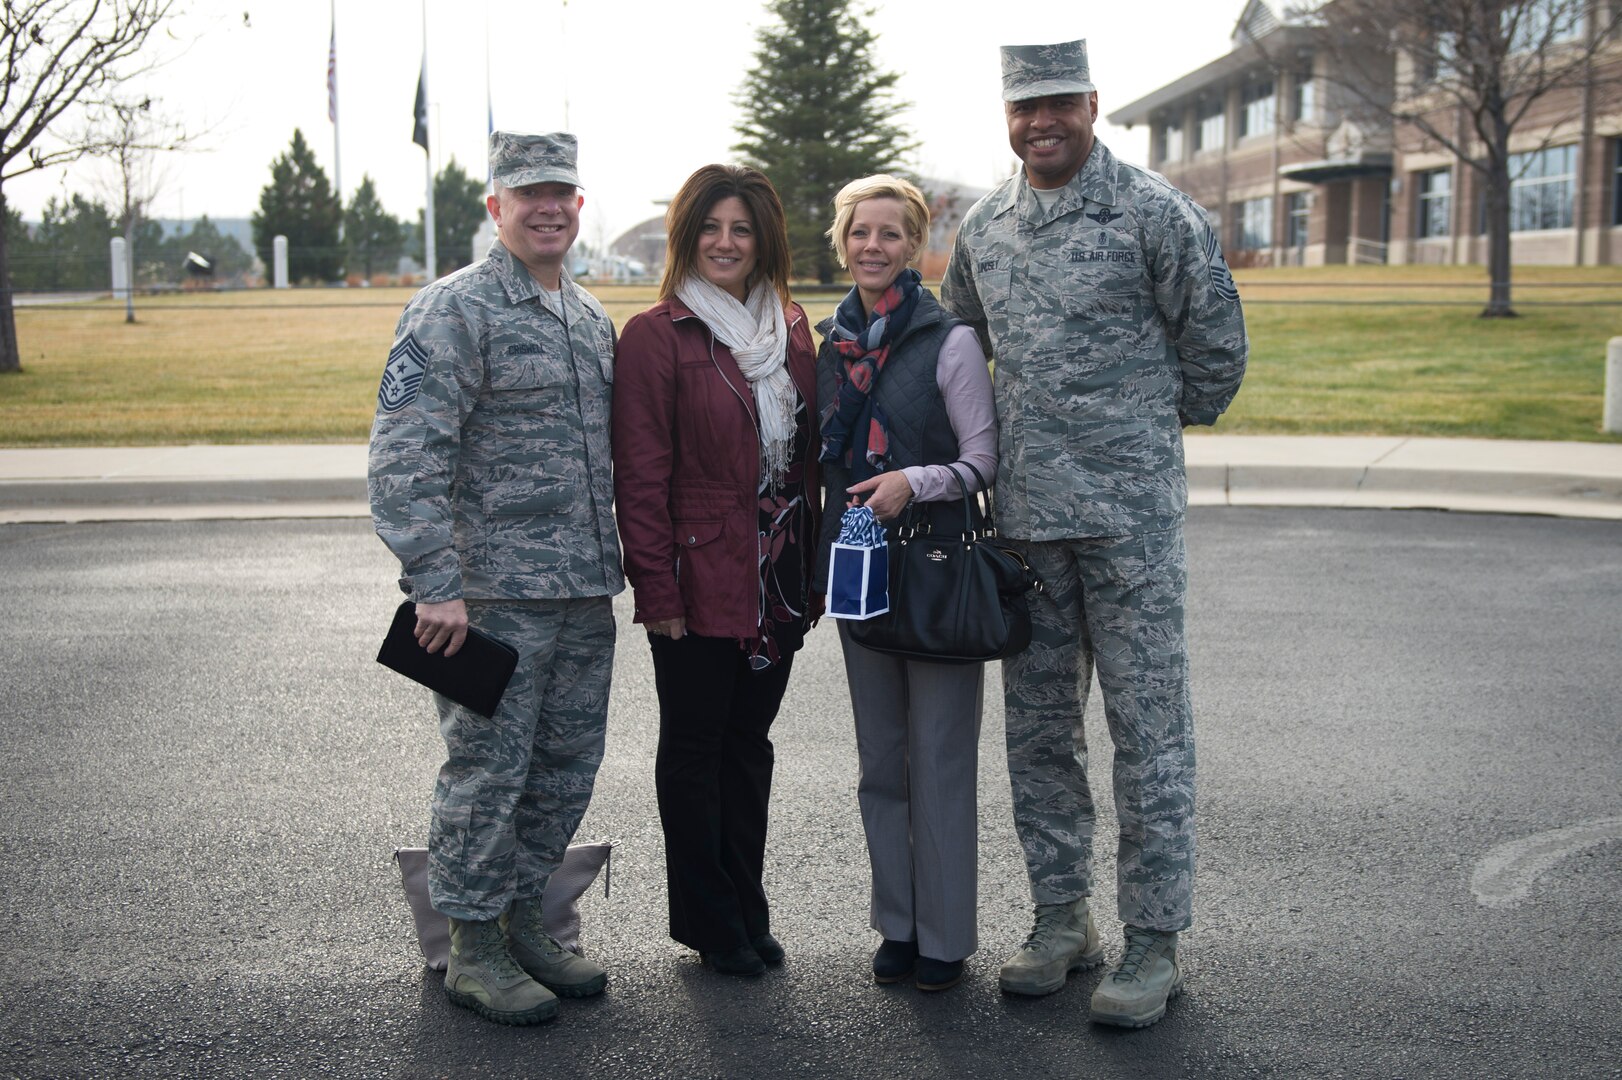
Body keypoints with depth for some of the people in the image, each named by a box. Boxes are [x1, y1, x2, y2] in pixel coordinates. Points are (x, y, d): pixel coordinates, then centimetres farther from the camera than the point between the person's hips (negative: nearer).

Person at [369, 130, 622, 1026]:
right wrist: (435, 583, -21)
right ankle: (473, 950, 14)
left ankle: (522, 921, 28)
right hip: (492, 591, -7)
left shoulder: (591, 317, 16)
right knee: (488, 768, 0)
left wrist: (614, 563, 18)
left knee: (567, 768, 13)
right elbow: (405, 456, -16)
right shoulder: (454, 310, -9)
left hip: (584, 592, 8)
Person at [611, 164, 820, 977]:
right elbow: (641, 476, -11)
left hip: (778, 587, 6)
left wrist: (811, 567, 9)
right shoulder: (656, 336, -8)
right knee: (694, 750, 7)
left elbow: (806, 454, 13)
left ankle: (748, 914, 27)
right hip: (697, 587, -5)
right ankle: (711, 925, 20)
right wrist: (657, 590, -15)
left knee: (750, 744, 15)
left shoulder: (789, 330, 10)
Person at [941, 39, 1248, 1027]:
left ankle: (1156, 941, 9)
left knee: (1148, 724, -1)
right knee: (1038, 724, 11)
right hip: (1026, 512, 6)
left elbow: (1216, 345, 1)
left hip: (1131, 512, -5)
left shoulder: (1153, 213, -5)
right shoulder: (985, 227, 11)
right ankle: (1062, 918, 25)